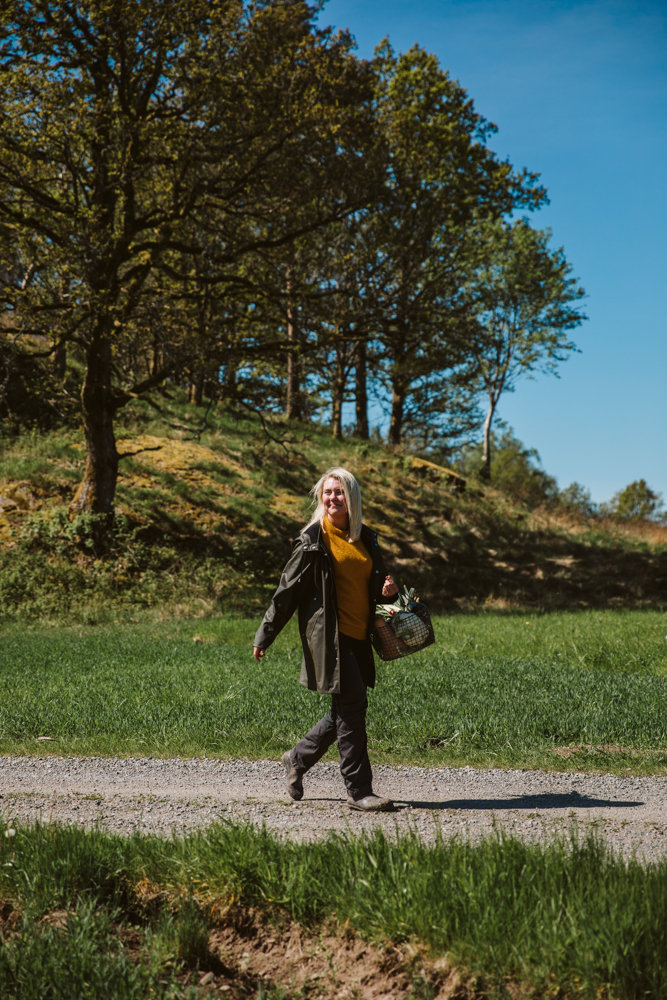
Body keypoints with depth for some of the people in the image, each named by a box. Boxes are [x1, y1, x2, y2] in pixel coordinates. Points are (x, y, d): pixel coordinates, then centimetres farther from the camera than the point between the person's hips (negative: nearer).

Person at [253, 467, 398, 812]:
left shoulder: (366, 538, 15)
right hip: (329, 636, -7)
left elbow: (375, 585, 27)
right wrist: (264, 636, -2)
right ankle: (359, 791, -3)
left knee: (347, 709, 11)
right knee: (352, 705, -10)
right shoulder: (313, 540, -3)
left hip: (358, 638, 7)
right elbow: (288, 590, -2)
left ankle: (298, 758, 31)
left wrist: (388, 589, 2)